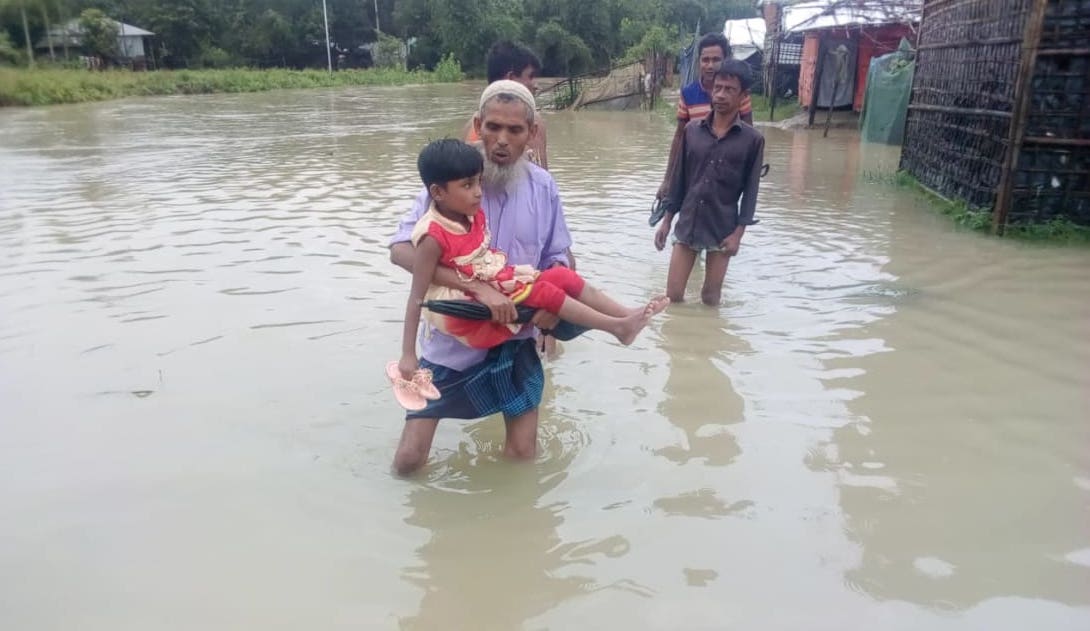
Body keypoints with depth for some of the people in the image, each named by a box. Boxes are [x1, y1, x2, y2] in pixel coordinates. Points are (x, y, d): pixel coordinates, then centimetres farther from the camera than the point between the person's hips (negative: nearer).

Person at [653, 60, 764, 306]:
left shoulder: (752, 139, -6)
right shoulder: (691, 130, 1)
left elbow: (750, 190, -4)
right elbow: (679, 178, 7)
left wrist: (738, 233, -10)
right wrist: (666, 221, 6)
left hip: (722, 230, -2)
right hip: (687, 225, 2)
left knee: (710, 299, 9)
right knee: (672, 295, 3)